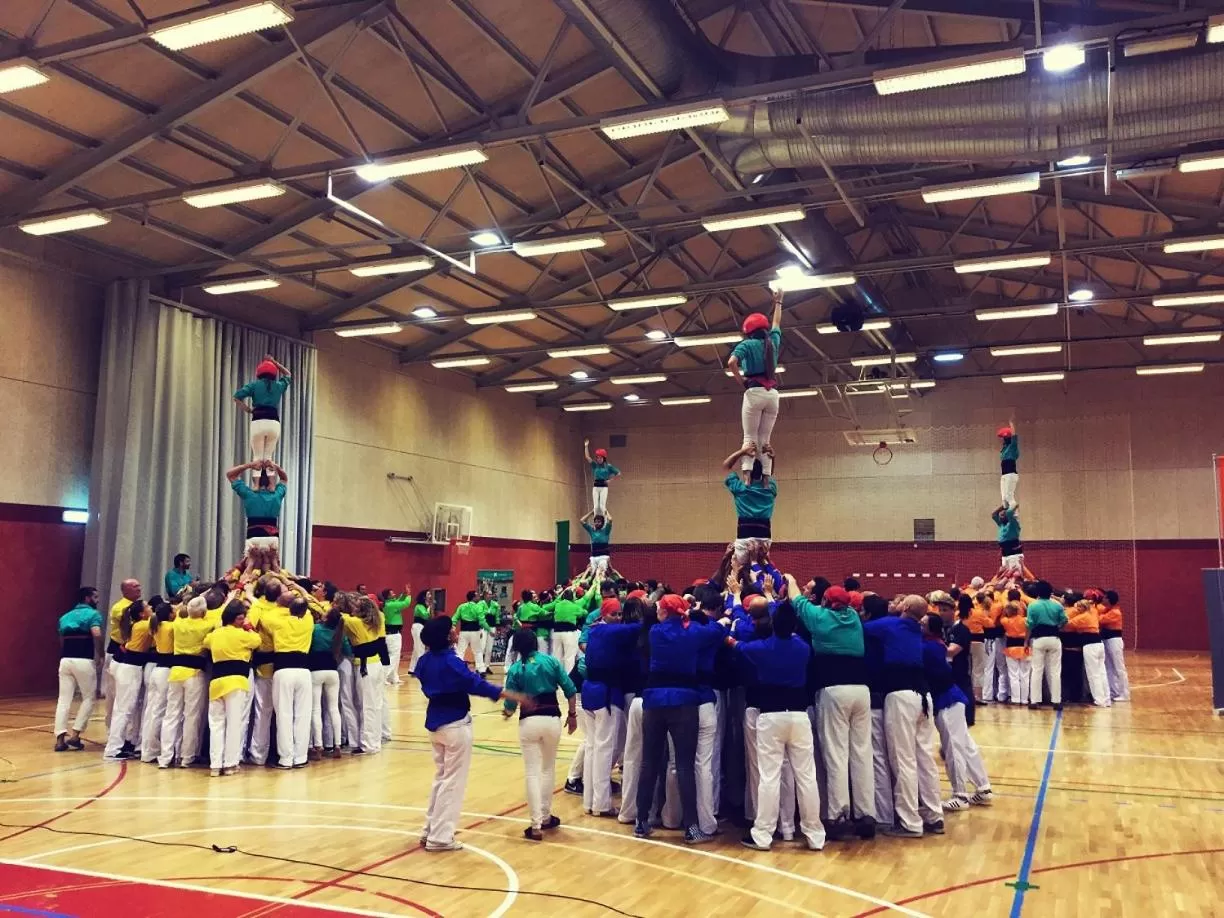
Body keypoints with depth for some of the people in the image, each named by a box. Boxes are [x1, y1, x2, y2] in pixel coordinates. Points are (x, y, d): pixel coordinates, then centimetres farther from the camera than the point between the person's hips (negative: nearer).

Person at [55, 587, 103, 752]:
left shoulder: (65, 616, 21)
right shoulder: (93, 614, -1)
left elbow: (61, 640, 23)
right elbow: (97, 634, -17)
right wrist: (98, 655, -5)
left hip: (65, 660, 6)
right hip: (84, 661, -6)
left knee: (64, 699, 5)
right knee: (88, 698, 7)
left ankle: (60, 738, -1)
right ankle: (75, 735, 3)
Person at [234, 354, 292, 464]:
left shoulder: (254, 385, 9)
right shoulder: (279, 386, 15)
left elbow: (236, 398, -1)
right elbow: (287, 375, 37)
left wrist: (249, 410, 8)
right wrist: (273, 361, 35)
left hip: (258, 422, -2)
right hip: (274, 423, 2)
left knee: (258, 457, 0)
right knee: (268, 456, 9)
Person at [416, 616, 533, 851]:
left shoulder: (426, 660, 2)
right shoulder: (451, 662, -22)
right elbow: (476, 684, -25)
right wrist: (514, 696, -25)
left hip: (435, 721, 8)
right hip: (455, 724, -8)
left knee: (441, 776, 21)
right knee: (453, 780, 2)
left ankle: (431, 829, 26)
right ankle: (439, 837, 6)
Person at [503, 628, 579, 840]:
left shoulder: (515, 669, -3)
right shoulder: (551, 661, 0)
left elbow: (510, 705, -1)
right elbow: (570, 690, -1)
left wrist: (506, 713, 22)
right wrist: (572, 715, 12)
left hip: (529, 722, -2)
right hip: (552, 719, 2)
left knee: (532, 773, 3)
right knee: (548, 769, 19)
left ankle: (536, 826, 1)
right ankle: (545, 817, 28)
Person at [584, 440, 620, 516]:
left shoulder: (608, 466, 0)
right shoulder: (595, 465, 7)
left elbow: (618, 473, 2)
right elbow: (587, 457, -2)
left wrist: (610, 479, -2)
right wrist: (586, 446, -9)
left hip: (604, 487, -3)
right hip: (595, 486, 3)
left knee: (602, 505, -8)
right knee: (595, 505, 0)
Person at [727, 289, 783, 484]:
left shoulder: (746, 345, 2)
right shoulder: (773, 342, 16)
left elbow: (731, 362, -17)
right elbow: (776, 324, 37)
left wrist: (741, 380, -3)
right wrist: (778, 302, 49)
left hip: (754, 393, -4)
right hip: (772, 394, 4)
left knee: (750, 439, -8)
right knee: (765, 440, 5)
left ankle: (746, 476, -23)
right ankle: (767, 479, -5)